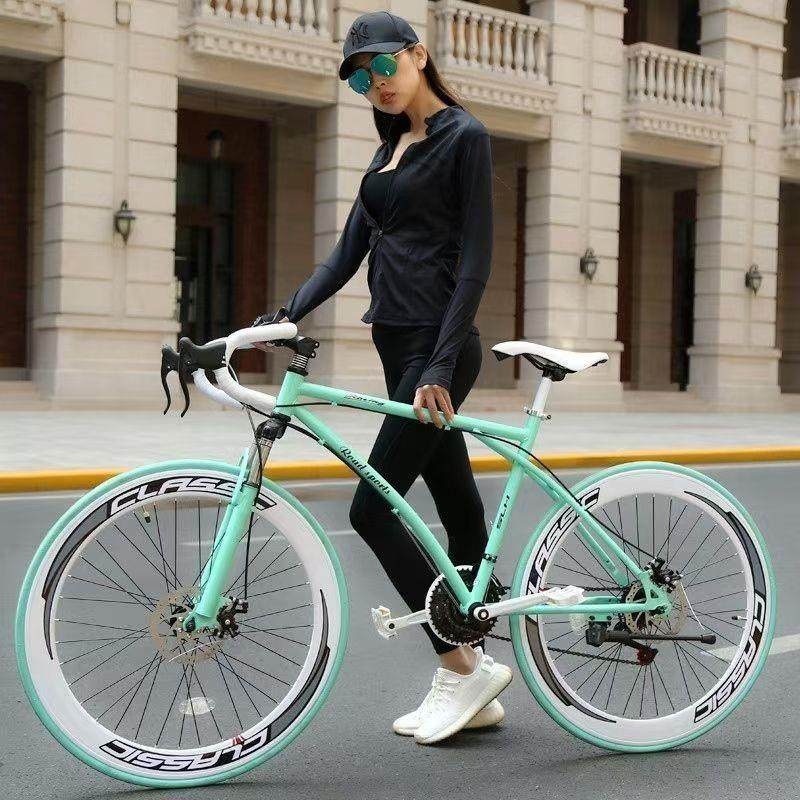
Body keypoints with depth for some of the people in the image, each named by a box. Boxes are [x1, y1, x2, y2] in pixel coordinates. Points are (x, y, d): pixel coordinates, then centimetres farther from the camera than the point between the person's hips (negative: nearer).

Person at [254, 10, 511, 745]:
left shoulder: (464, 137, -6)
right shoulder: (391, 149, 18)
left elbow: (476, 260, -14)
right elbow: (350, 251, 13)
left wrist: (441, 364, -20)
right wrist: (286, 316, -1)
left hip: (439, 349, -8)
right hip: (400, 347, 8)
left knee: (373, 508, -10)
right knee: (461, 513, 10)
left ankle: (465, 664, 2)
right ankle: (471, 688, 18)